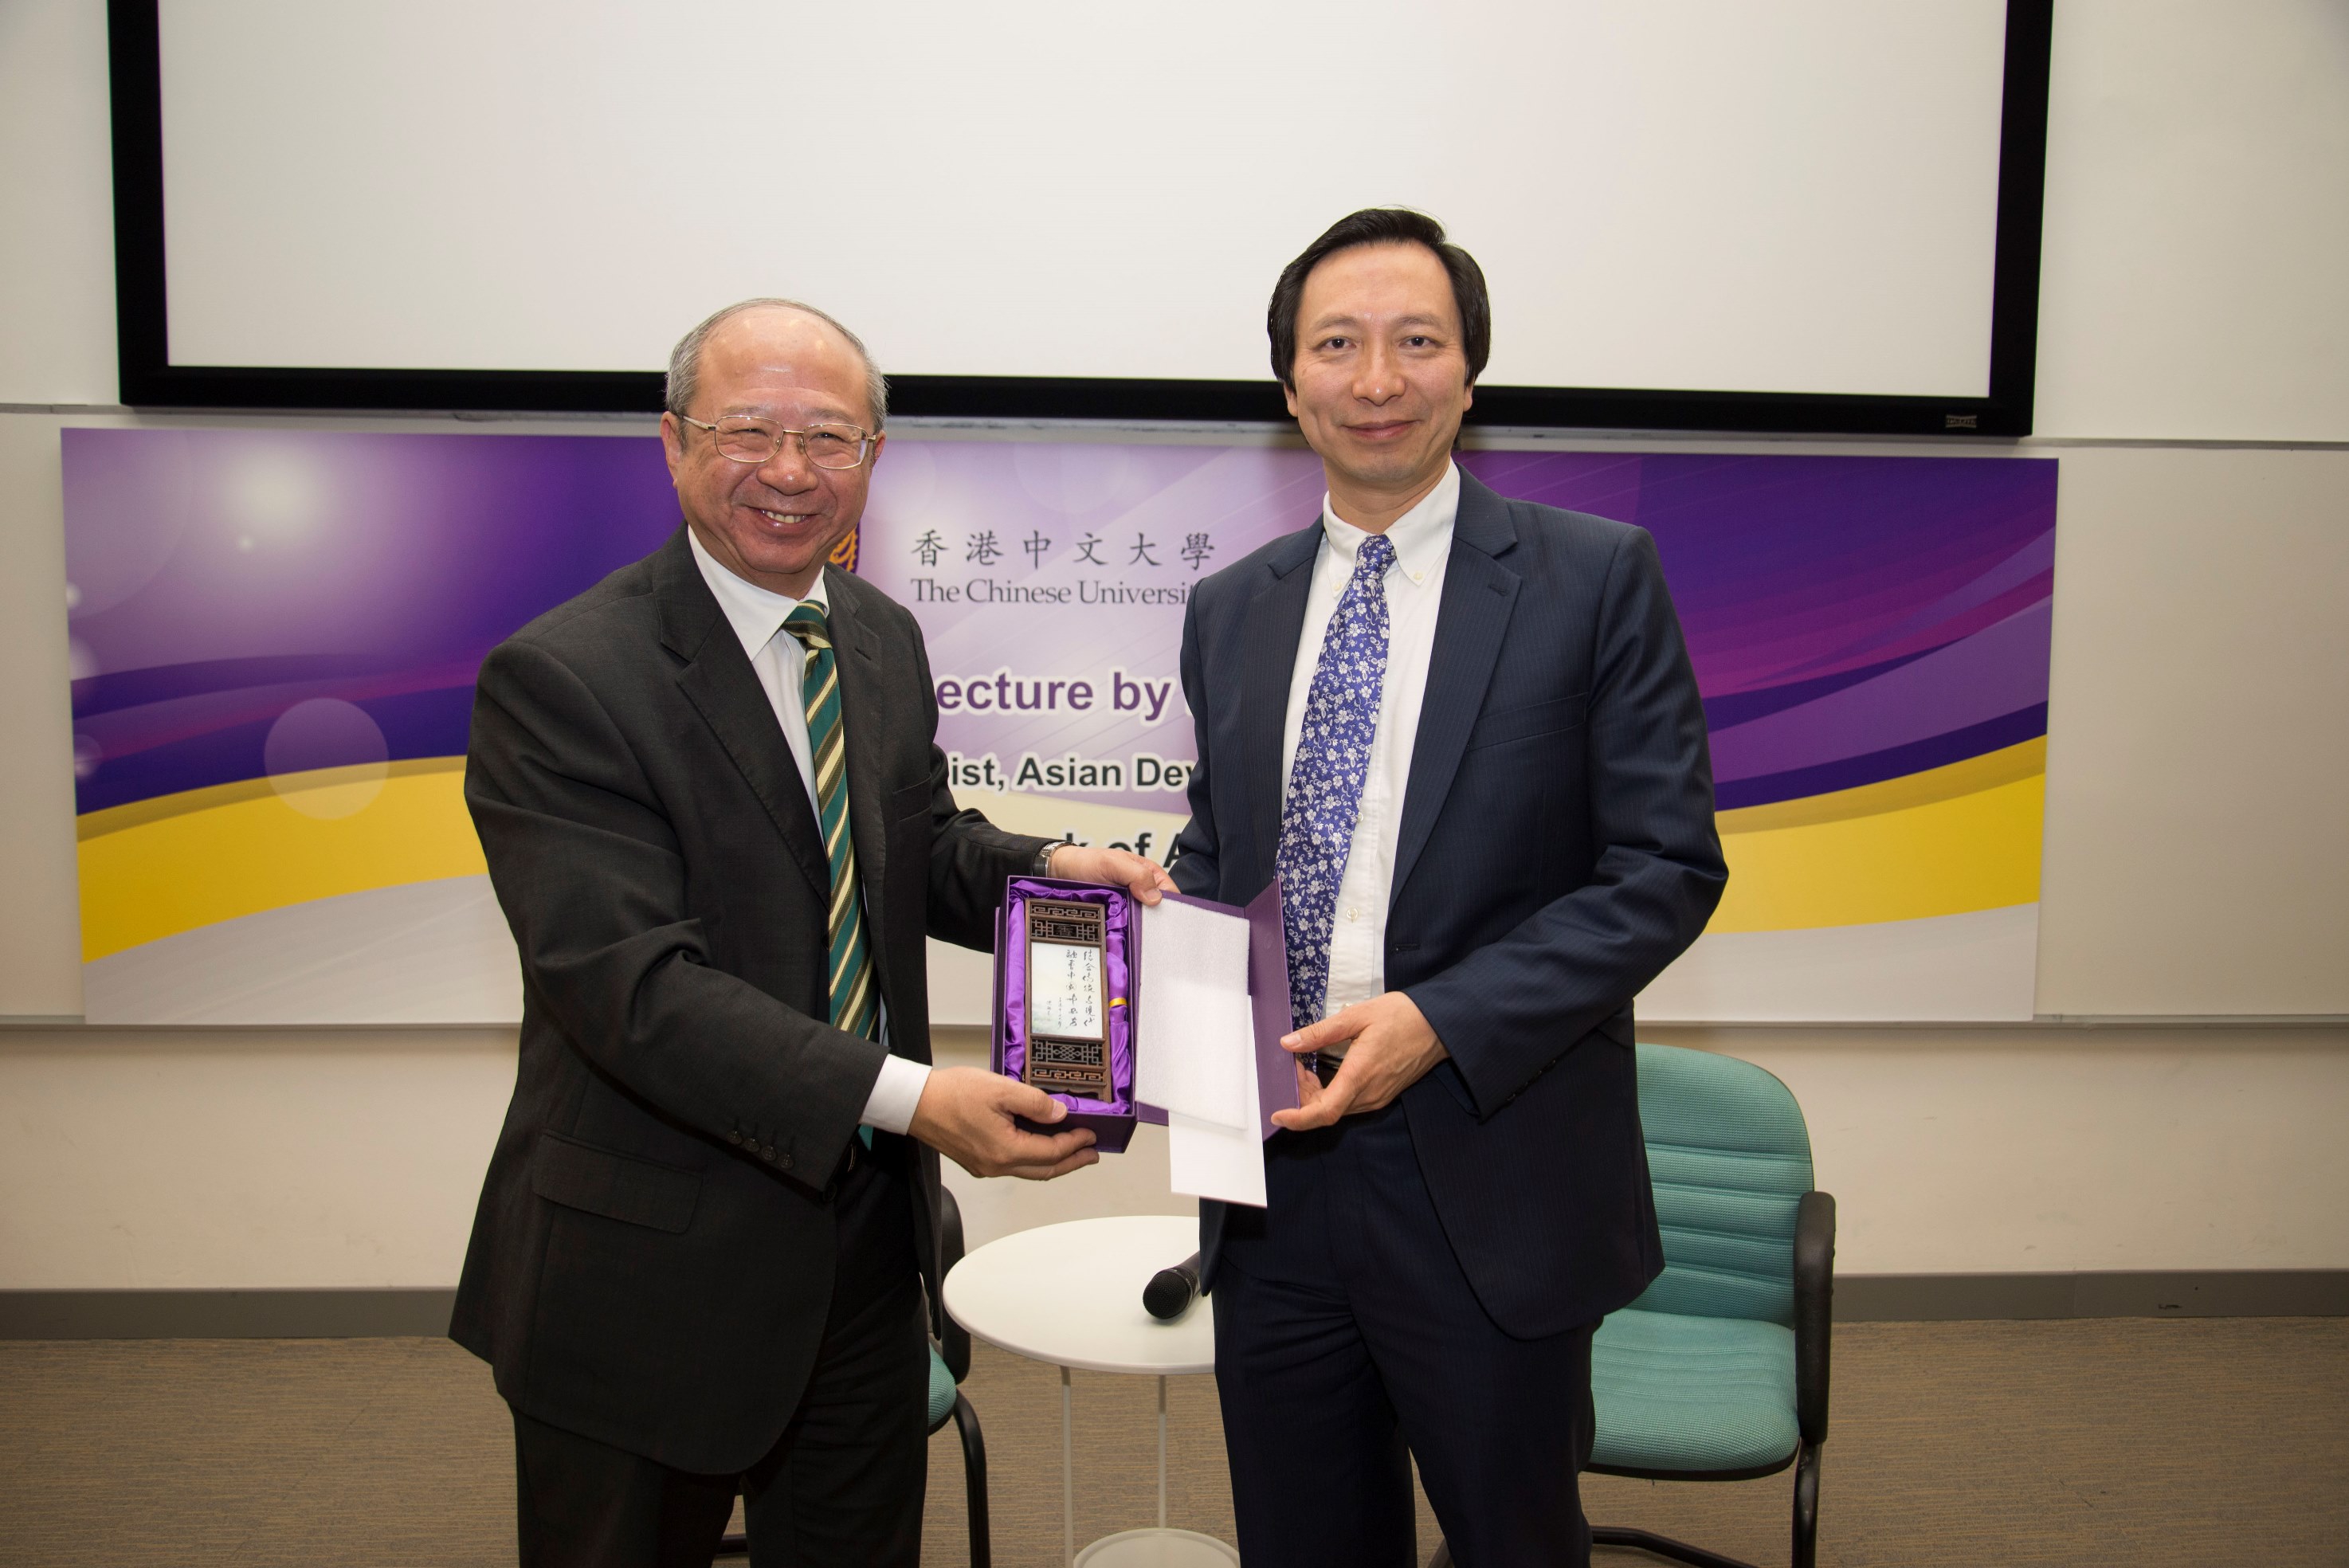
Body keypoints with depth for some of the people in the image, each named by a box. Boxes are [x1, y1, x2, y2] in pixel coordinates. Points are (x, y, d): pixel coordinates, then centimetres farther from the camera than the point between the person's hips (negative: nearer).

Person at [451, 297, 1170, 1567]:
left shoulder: (883, 639, 5)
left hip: (868, 1228, 7)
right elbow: (630, 983, -26)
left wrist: (1046, 869, -8)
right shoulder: (559, 679, -19)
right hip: (653, 1271, -6)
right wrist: (908, 1098, -33)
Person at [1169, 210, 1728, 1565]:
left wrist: (1440, 1022, -19)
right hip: (1274, 1171, 4)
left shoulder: (1595, 577, -6)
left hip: (1490, 1191, -3)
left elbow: (1668, 869, -9)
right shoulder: (1232, 611, 8)